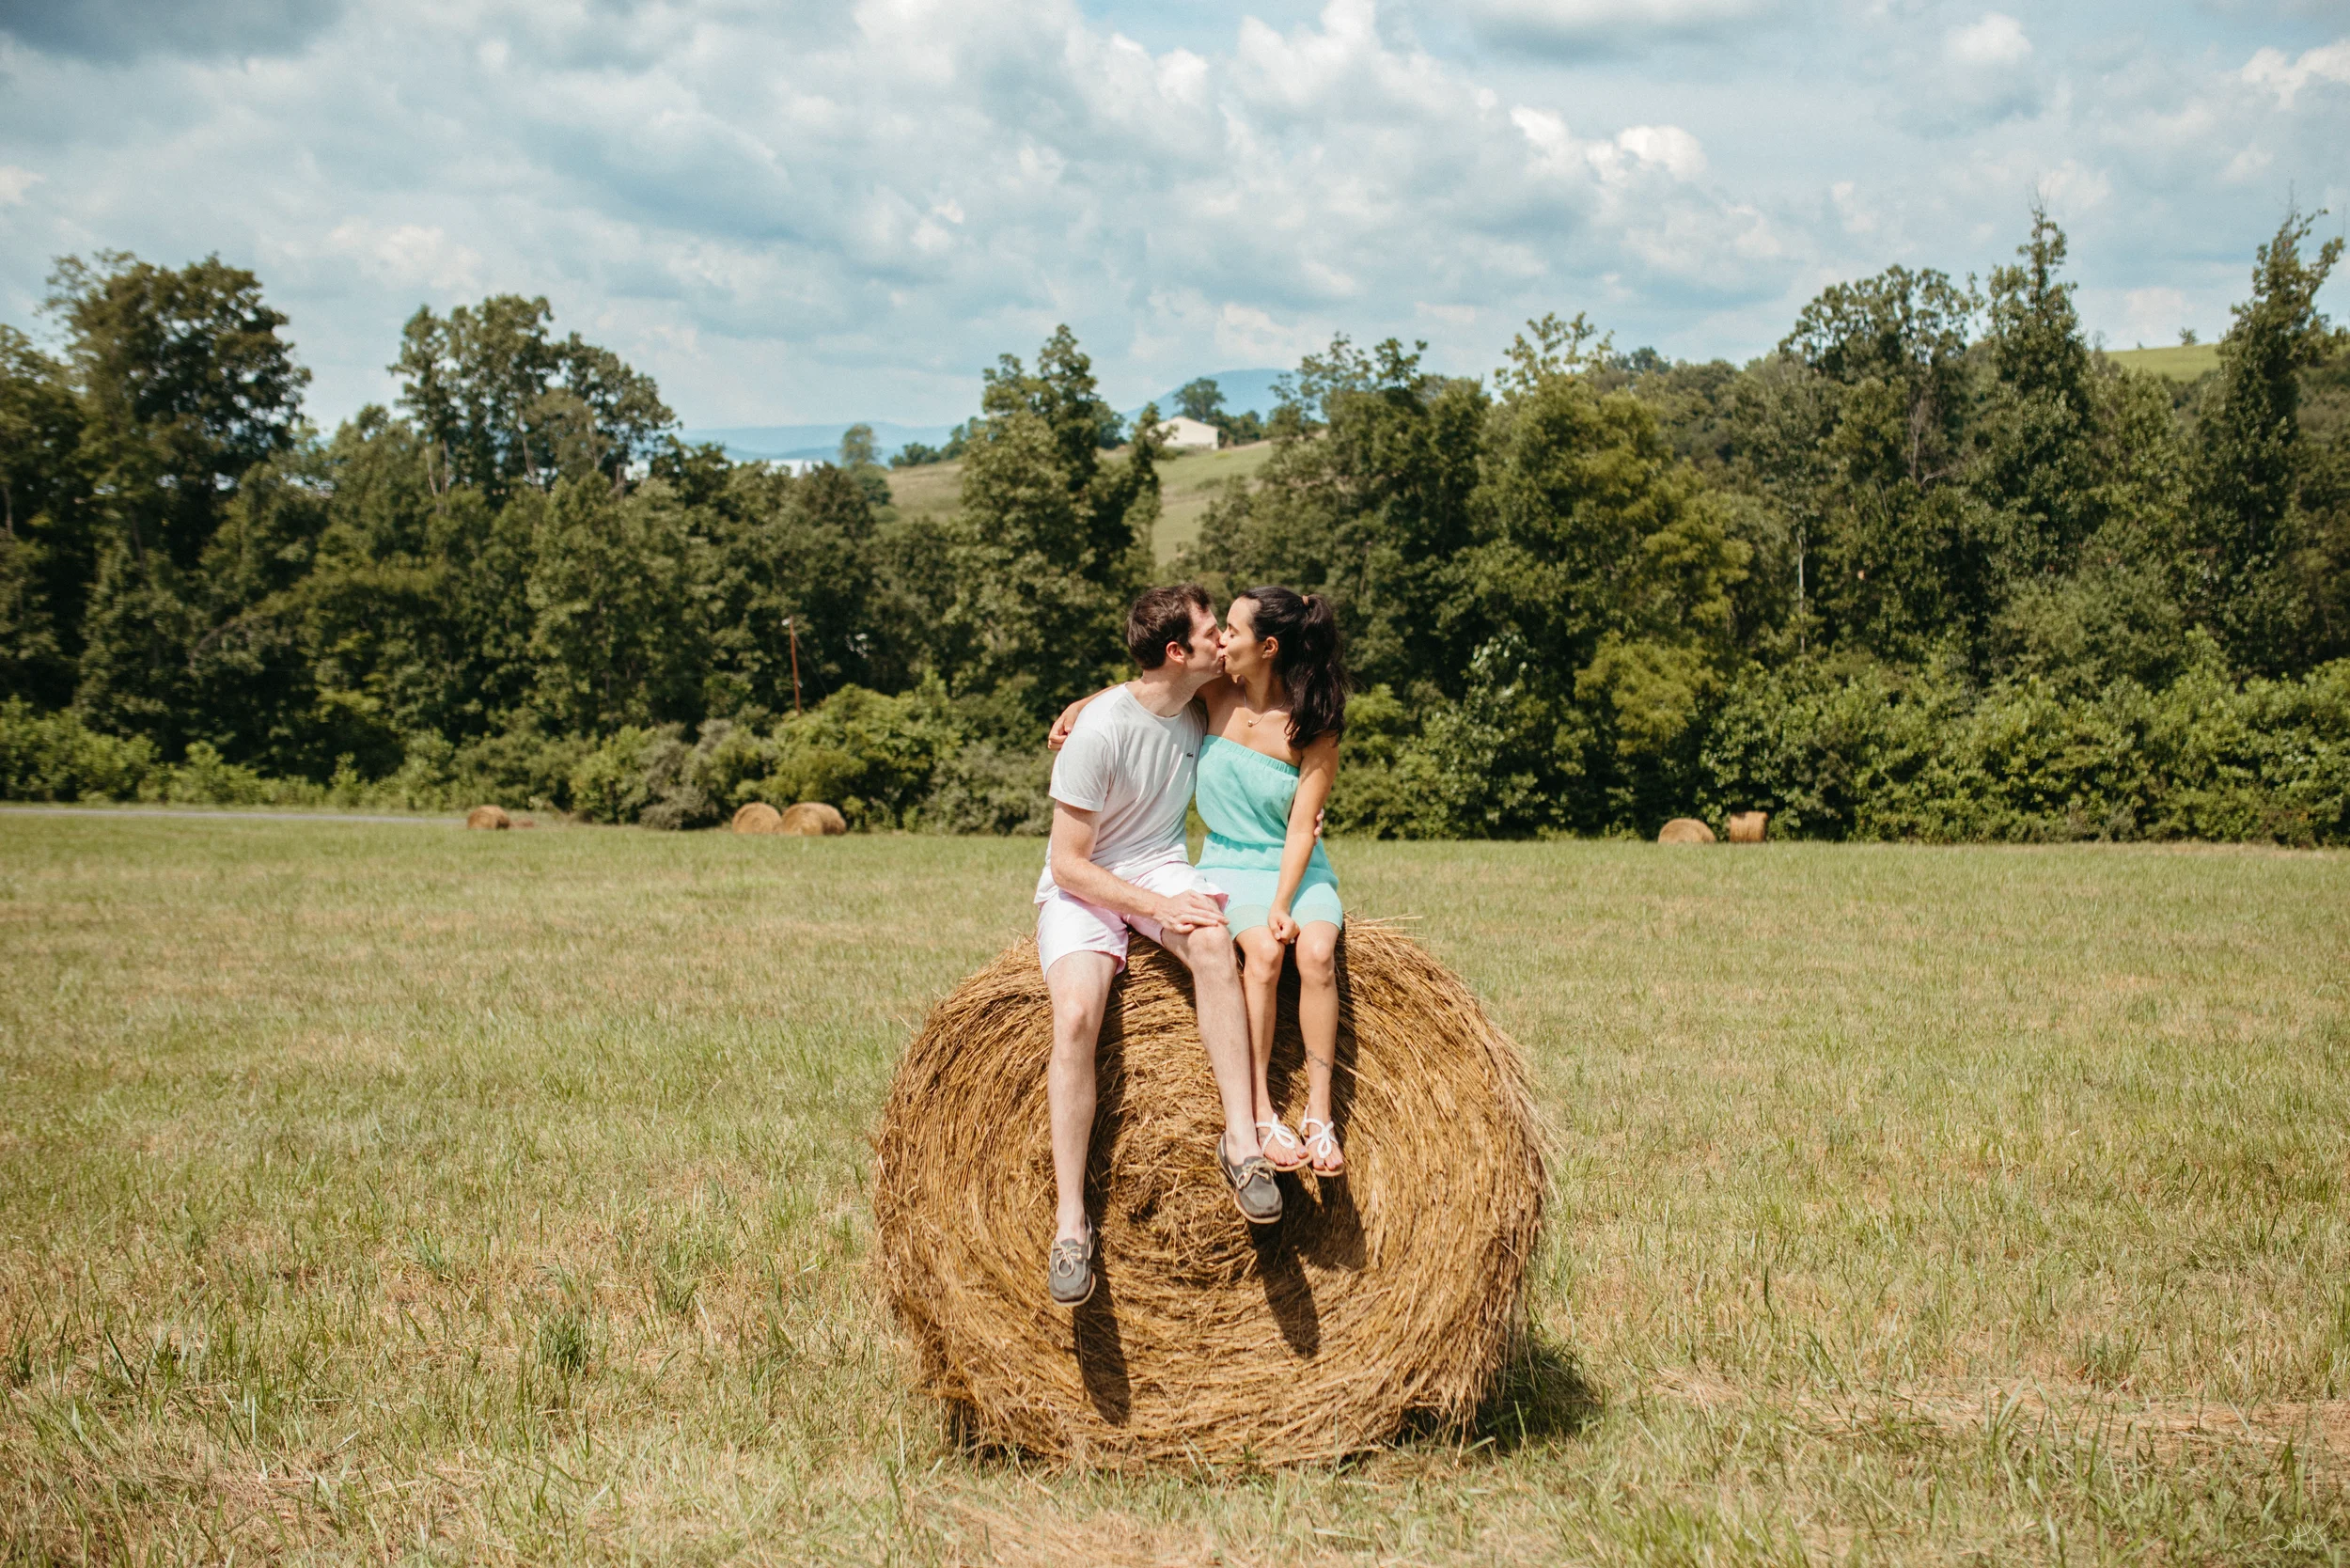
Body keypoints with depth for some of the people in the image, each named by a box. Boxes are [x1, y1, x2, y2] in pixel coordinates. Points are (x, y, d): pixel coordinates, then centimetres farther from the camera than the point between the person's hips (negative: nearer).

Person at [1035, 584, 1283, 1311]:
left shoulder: (1203, 707, 0)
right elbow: (1068, 865, -18)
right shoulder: (1099, 729, -21)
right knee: (1075, 1014, -32)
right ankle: (1070, 1218, -26)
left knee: (1213, 939, -33)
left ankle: (1241, 1137, -32)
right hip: (1082, 888, -4)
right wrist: (1157, 908, -26)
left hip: (1162, 867, 4)